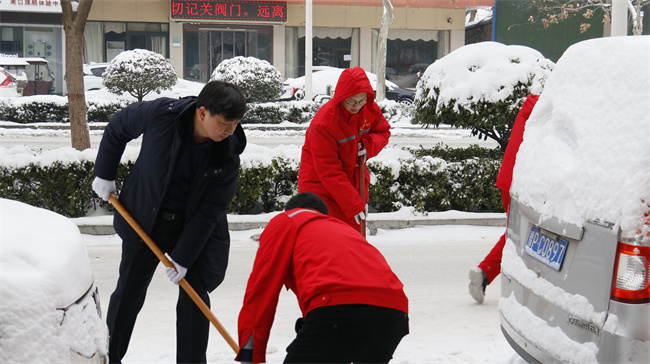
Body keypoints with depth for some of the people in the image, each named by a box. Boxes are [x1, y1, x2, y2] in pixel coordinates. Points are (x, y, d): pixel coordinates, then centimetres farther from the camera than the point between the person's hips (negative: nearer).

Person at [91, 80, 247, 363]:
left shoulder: (228, 154, -21)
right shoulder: (160, 113, -23)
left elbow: (210, 211, -16)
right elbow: (116, 128, -2)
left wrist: (183, 257, -17)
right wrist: (105, 175, 4)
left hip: (194, 229, 0)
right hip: (143, 220, 0)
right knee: (128, 294, 11)